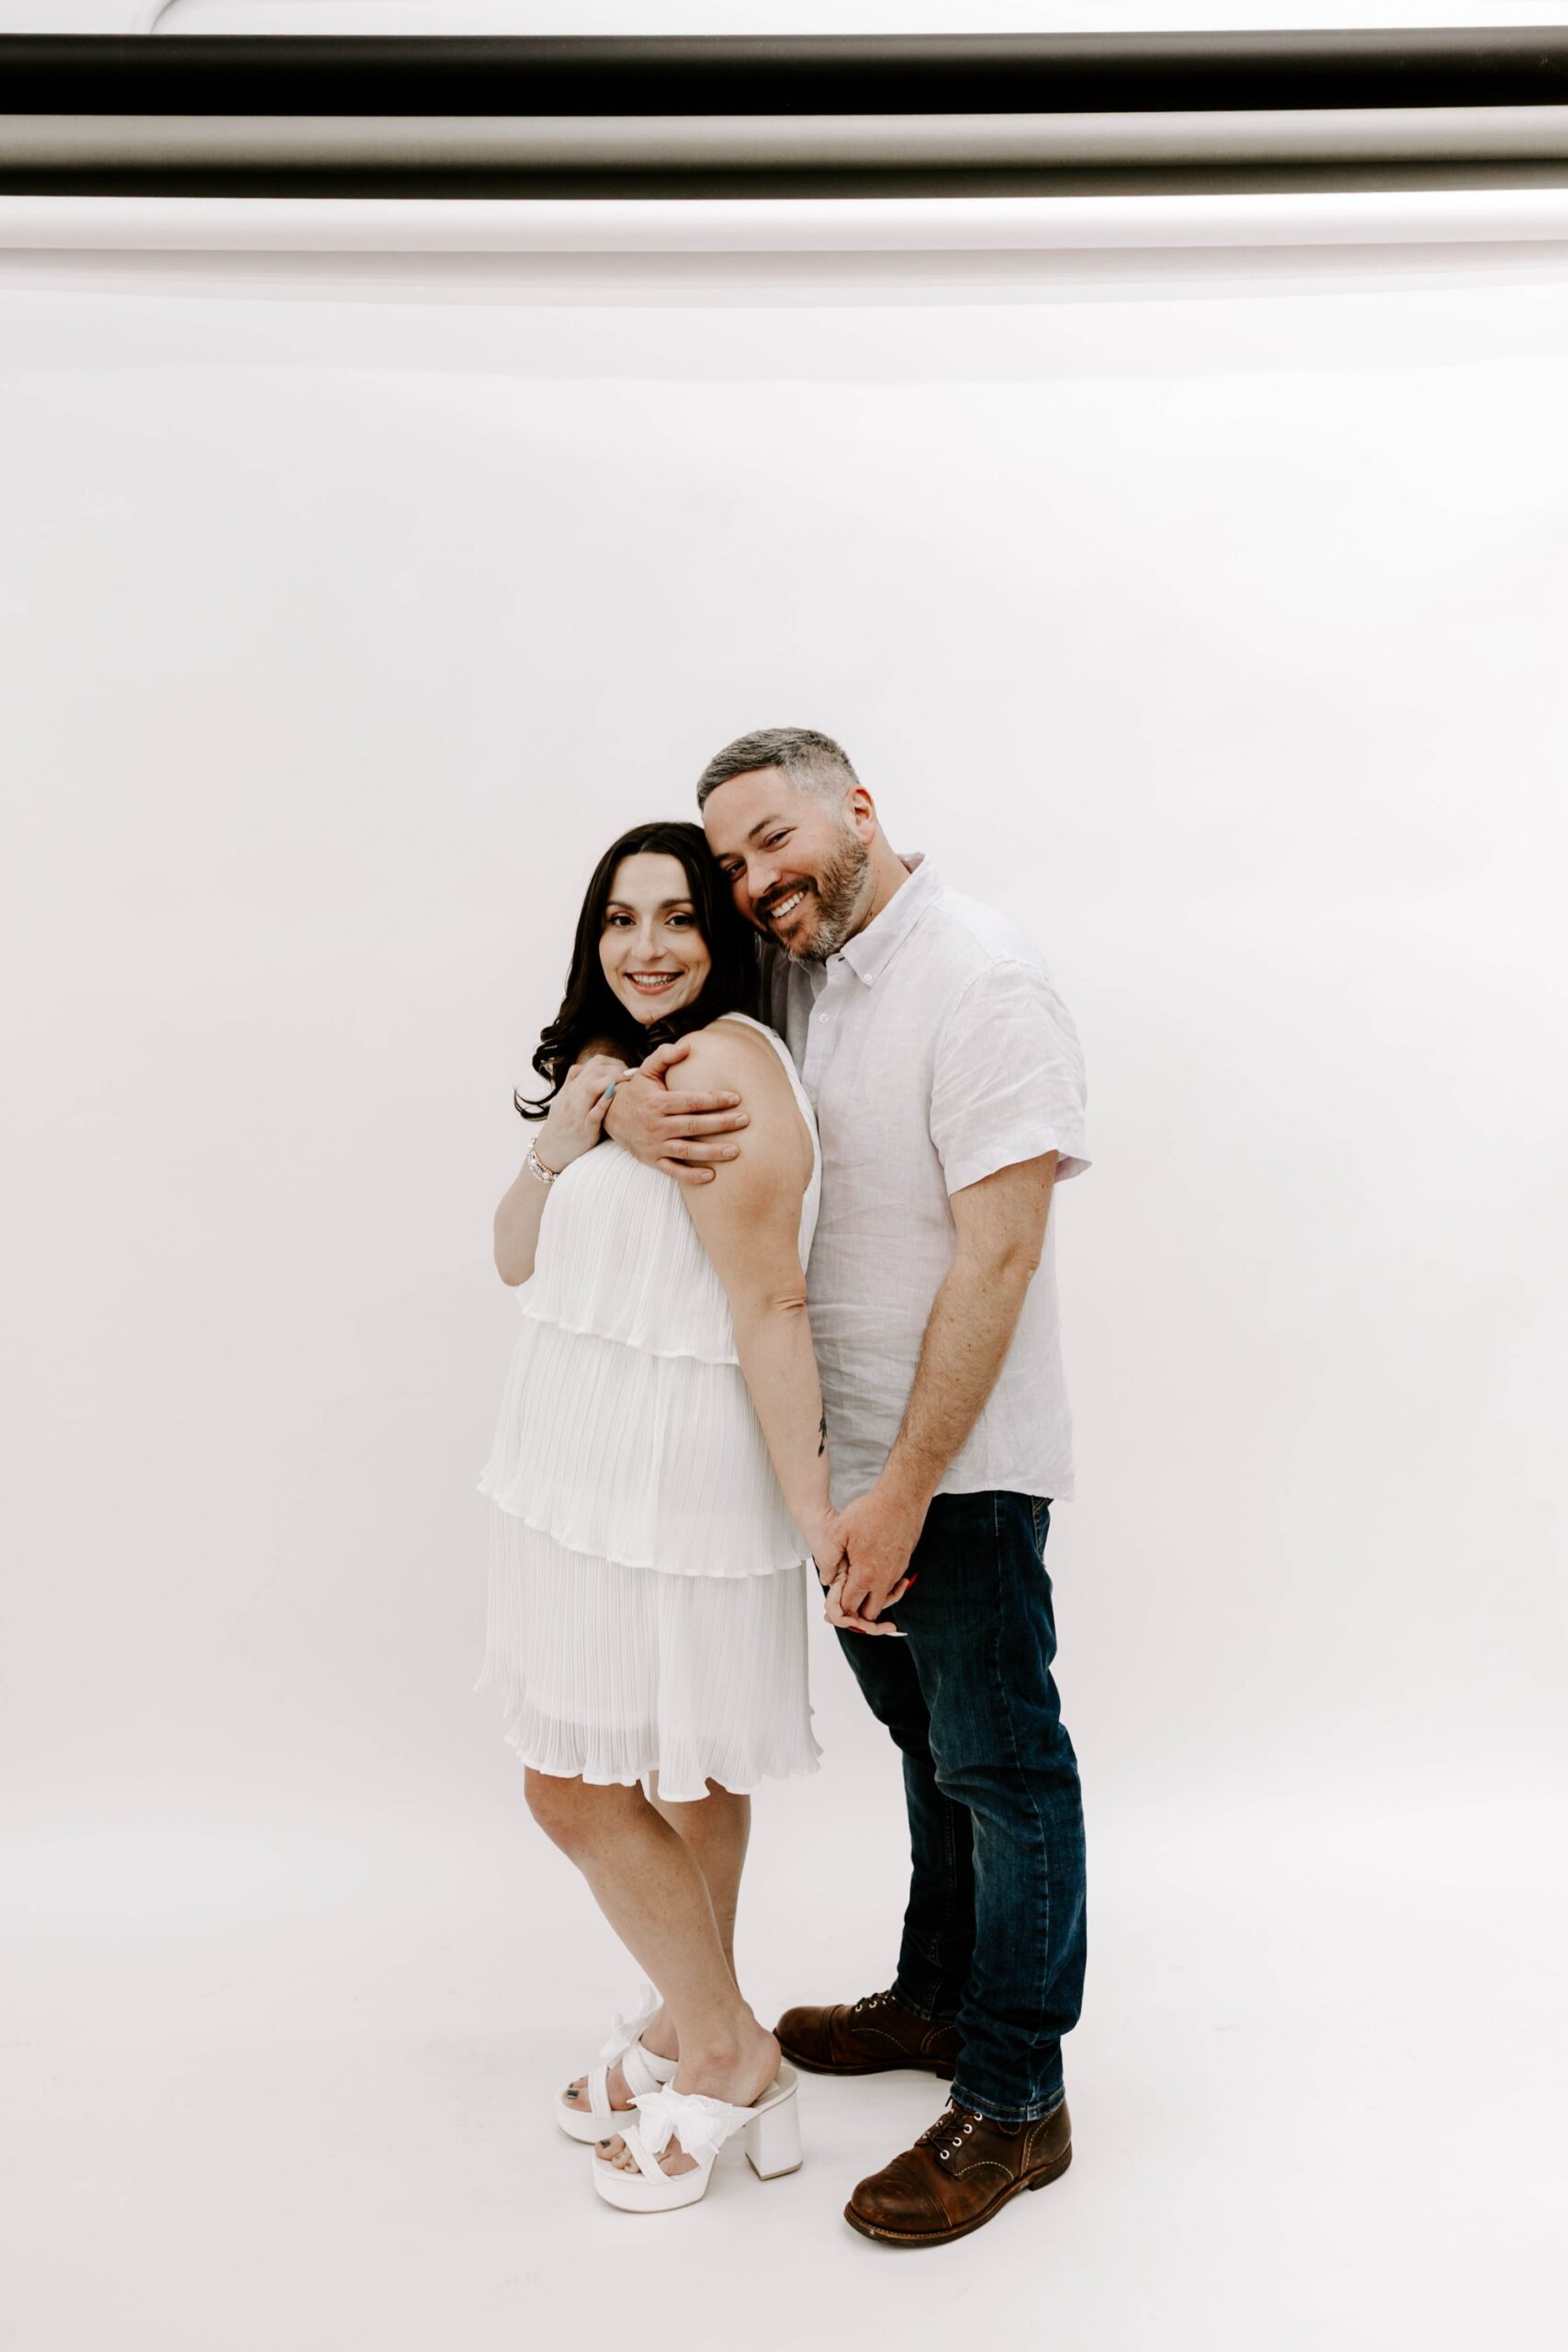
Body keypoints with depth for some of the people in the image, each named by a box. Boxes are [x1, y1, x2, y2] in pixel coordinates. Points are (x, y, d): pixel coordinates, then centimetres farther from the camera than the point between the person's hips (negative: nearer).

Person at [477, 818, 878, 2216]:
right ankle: (701, 2022, 34)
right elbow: (519, 1261, 10)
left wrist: (810, 1500, -20)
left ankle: (722, 2059, 18)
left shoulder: (720, 1065, -18)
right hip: (593, 1466, 9)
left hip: (666, 1478, -9)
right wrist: (560, 1143, -7)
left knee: (578, 1786, 0)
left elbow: (770, 1303, -21)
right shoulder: (618, 1063, 14)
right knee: (682, 1765, 19)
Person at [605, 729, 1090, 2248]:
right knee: (925, 1739, 22)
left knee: (1000, 1766, 5)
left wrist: (905, 1490, -22)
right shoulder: (792, 980, 4)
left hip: (961, 1464, -7)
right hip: (851, 1449, 7)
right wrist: (620, 1100, -17)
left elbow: (996, 1256, -23)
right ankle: (937, 1999, 40)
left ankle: (1014, 2102, 19)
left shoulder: (980, 978, -19)